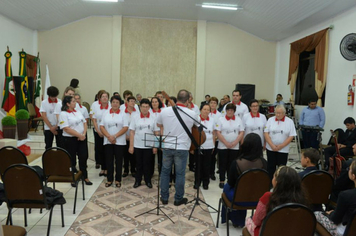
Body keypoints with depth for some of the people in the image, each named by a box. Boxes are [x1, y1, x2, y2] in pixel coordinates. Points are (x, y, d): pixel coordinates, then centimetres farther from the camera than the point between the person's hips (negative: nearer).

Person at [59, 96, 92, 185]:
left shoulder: (78, 112, 11)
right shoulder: (63, 114, -10)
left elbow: (84, 123, 11)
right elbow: (66, 129, -18)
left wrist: (84, 134, -5)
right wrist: (79, 135, -17)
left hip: (82, 139, 6)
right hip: (70, 140, -6)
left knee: (83, 157, 7)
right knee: (71, 160, 6)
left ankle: (85, 177, 20)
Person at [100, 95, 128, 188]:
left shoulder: (123, 114, 0)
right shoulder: (105, 113, 7)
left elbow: (125, 127, -7)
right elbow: (102, 126, 3)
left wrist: (115, 136, -15)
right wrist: (109, 136, -10)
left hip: (120, 141, -2)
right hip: (108, 141, 2)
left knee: (118, 161, 4)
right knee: (109, 160, 6)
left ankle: (118, 180, 14)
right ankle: (109, 179, 18)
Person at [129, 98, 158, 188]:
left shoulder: (153, 118, 0)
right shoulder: (135, 118, 0)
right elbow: (132, 132, 1)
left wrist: (155, 146, -3)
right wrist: (131, 146, -3)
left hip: (149, 146, 0)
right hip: (137, 145, 0)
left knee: (147, 164, 8)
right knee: (138, 164, 10)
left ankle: (148, 180, 23)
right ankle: (137, 180, 23)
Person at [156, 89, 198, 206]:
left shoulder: (165, 111, -6)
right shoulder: (192, 114, -10)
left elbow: (159, 124, 12)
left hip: (167, 146, 2)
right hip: (182, 147, -2)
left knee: (165, 172, 15)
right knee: (180, 174, 10)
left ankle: (164, 198, 24)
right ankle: (178, 199, 22)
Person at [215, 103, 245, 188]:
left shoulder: (239, 120, 6)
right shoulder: (221, 119, 0)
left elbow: (241, 133, 1)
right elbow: (218, 133, -6)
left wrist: (234, 143, -11)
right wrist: (226, 143, -13)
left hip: (235, 147, 1)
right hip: (223, 146, -1)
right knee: (222, 164, 4)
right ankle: (222, 181, 14)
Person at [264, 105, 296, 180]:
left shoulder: (289, 121, -1)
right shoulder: (270, 120, 2)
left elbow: (291, 136, -5)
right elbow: (266, 133, -1)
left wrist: (281, 146, -11)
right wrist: (272, 145, -11)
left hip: (283, 149, -1)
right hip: (271, 148, 1)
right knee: (270, 167, 8)